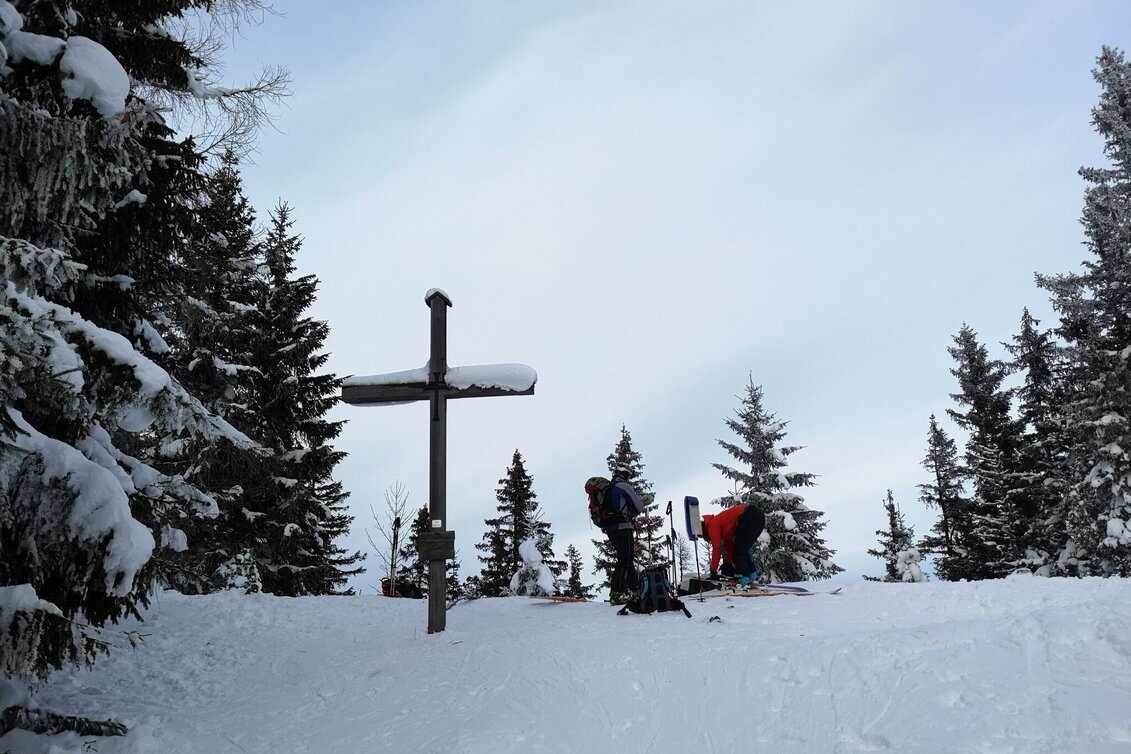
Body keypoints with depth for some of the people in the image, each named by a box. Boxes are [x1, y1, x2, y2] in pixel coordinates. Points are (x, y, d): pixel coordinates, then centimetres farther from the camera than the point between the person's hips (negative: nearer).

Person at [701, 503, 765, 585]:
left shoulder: (712, 525, 3)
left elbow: (716, 549, 0)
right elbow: (729, 545, 35)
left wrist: (713, 572, 6)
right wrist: (727, 565, 40)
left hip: (748, 517, -10)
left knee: (738, 551, -1)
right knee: (743, 550, 20)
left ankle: (744, 578, -8)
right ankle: (751, 574, 21)